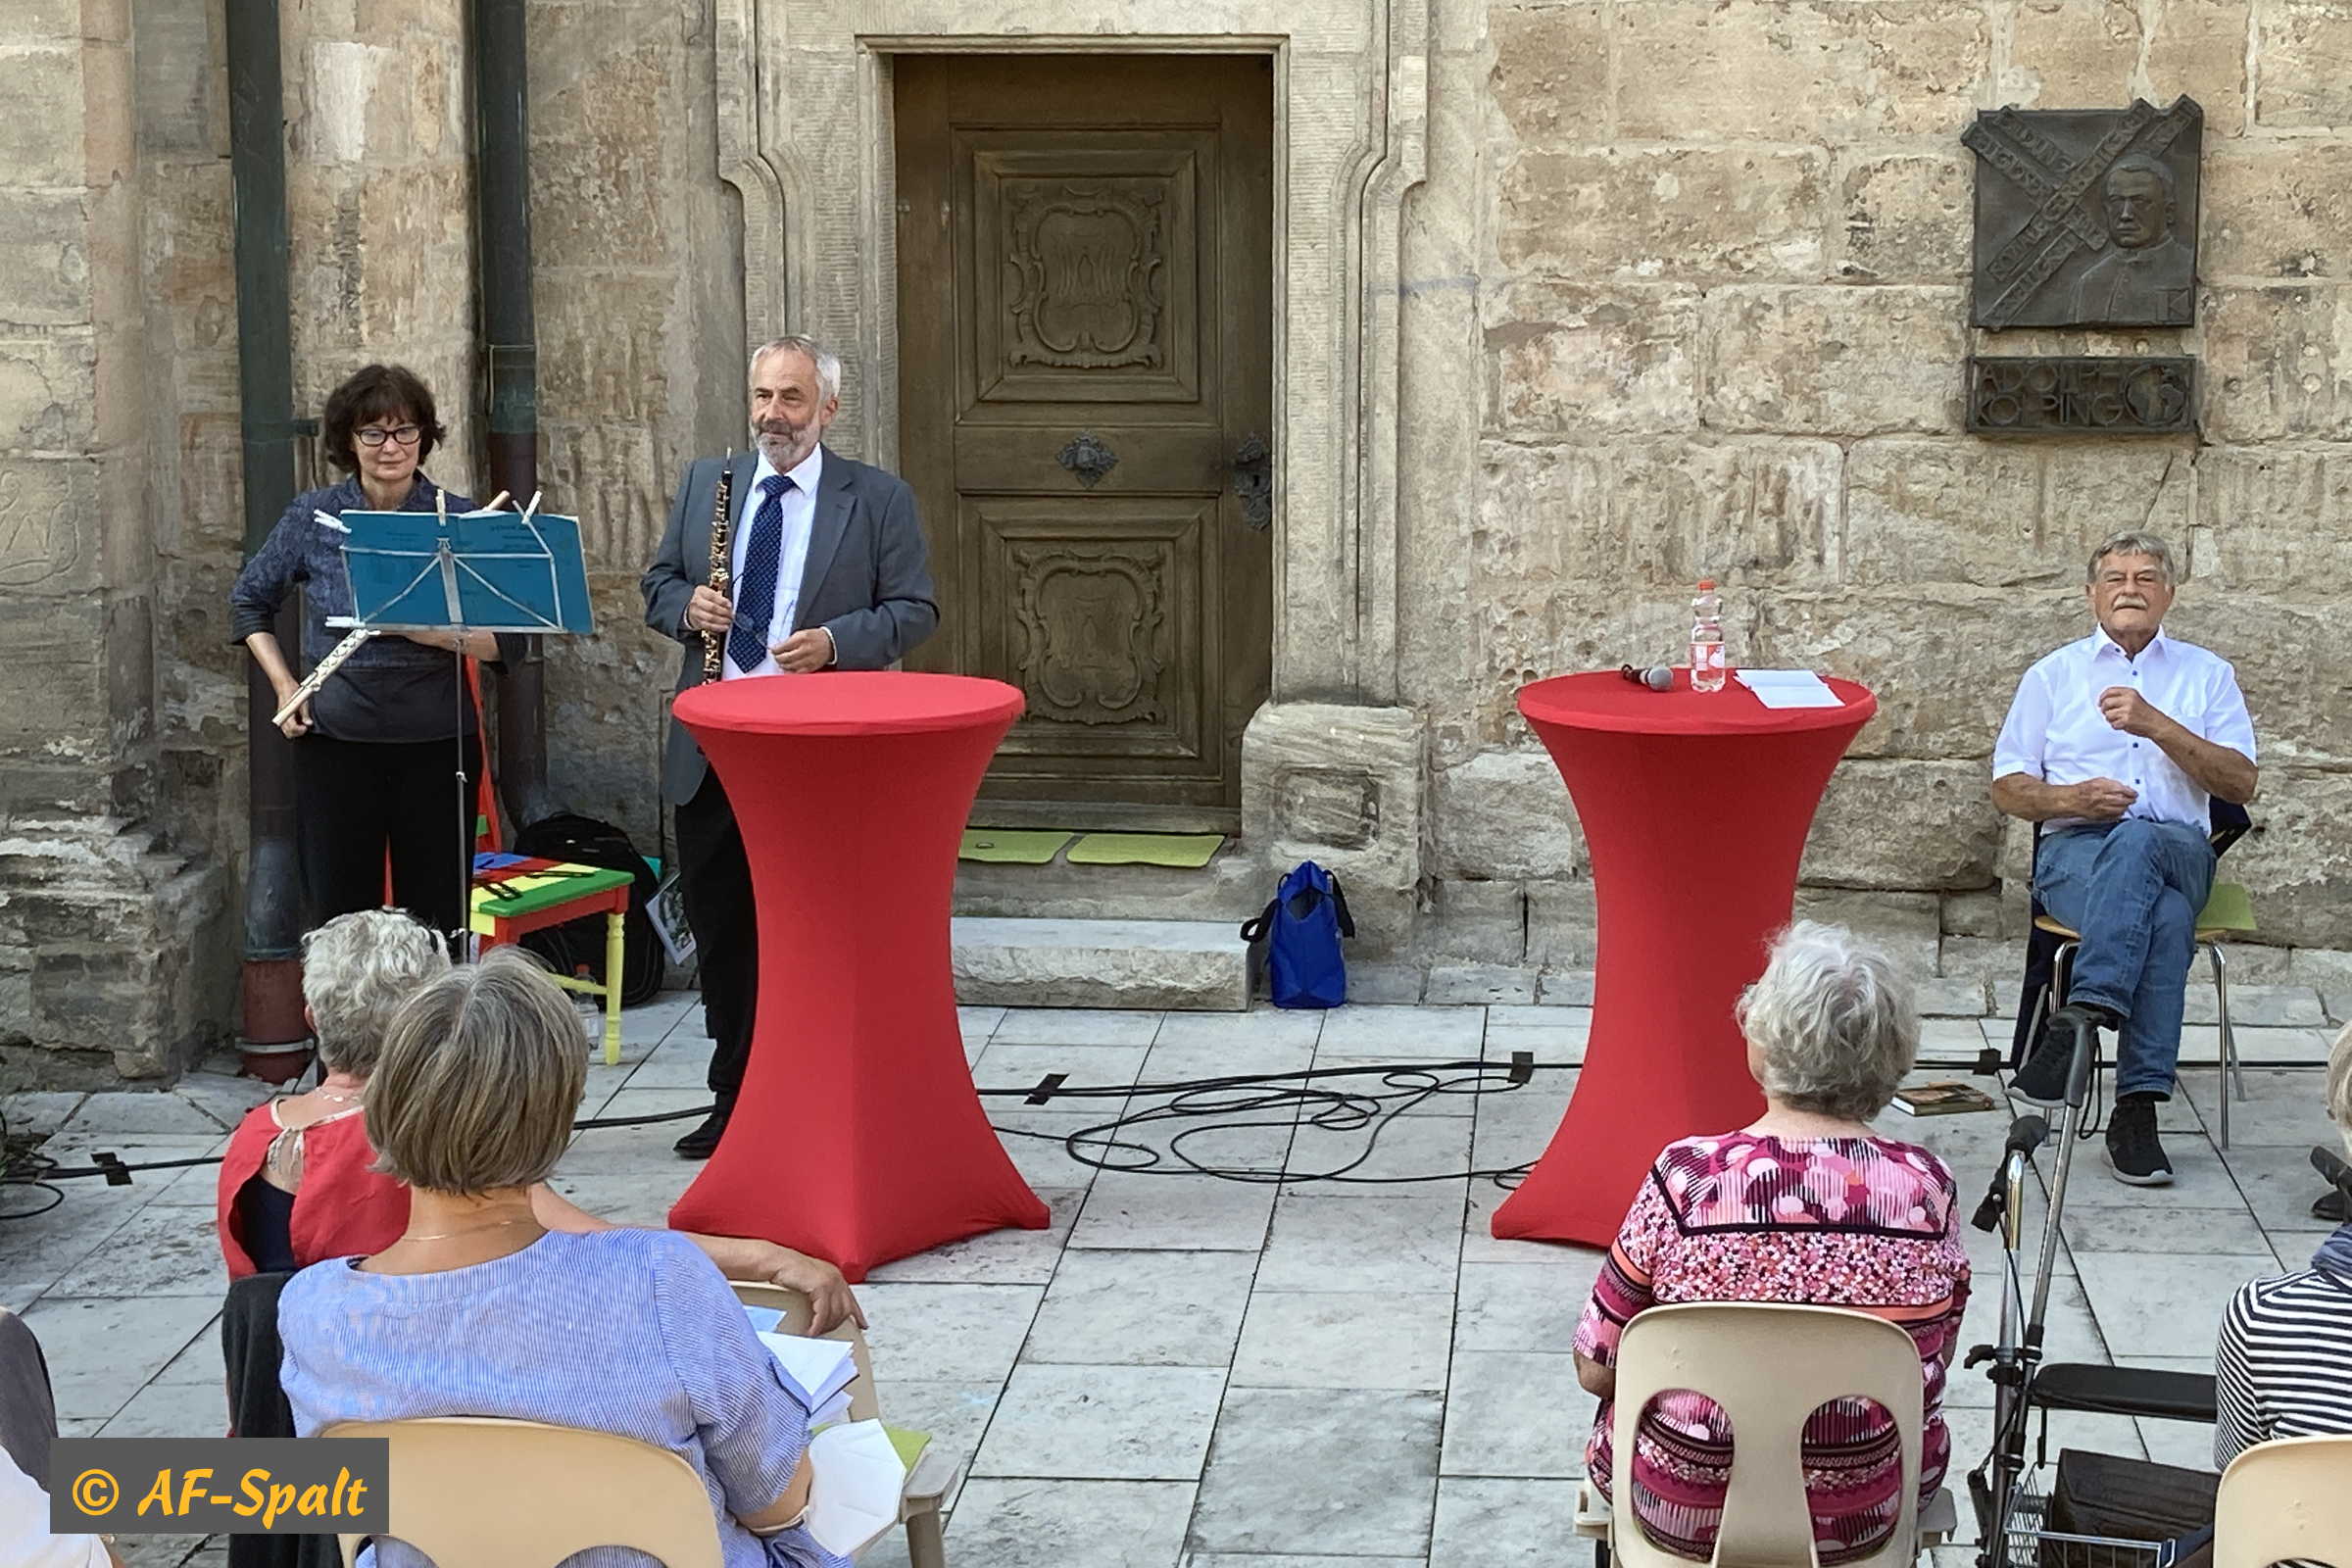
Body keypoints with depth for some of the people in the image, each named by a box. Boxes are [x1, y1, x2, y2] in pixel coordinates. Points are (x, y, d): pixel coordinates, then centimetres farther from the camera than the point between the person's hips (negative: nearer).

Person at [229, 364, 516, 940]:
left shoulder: (458, 520, -1)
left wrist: (438, 633, -20)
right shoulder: (314, 517, 2)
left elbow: (502, 639, -2)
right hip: (336, 741, 1)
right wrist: (284, 687, 6)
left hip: (436, 743, -1)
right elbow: (250, 599, 17)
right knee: (341, 916, 5)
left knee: (438, 917, 3)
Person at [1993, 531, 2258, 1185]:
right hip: (2074, 852, 0)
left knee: (2136, 842, -40)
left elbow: (2240, 783, 5)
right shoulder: (2053, 675, 19)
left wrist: (2157, 725, -9)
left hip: (2181, 851, 1)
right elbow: (2007, 787, 14)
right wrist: (2071, 799, -8)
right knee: (2165, 920, -37)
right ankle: (2139, 1103, -44)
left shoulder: (2206, 675, 18)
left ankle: (2082, 1018, -47)